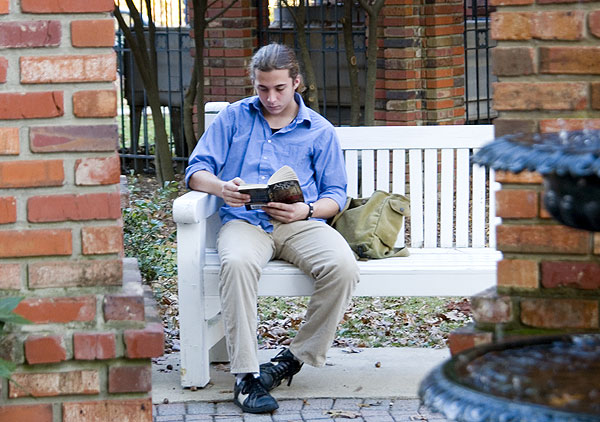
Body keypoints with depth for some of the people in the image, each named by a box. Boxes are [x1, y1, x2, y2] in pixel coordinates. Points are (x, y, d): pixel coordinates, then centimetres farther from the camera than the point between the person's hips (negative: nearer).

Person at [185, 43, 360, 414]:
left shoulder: (320, 131, 16)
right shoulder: (234, 117, 17)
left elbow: (336, 194, 14)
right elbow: (197, 170, 11)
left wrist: (306, 211, -9)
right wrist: (221, 188, -14)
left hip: (301, 224, 1)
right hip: (245, 221, -1)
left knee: (343, 267, -31)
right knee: (238, 264, -38)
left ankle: (295, 358, -15)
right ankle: (246, 375, -35)